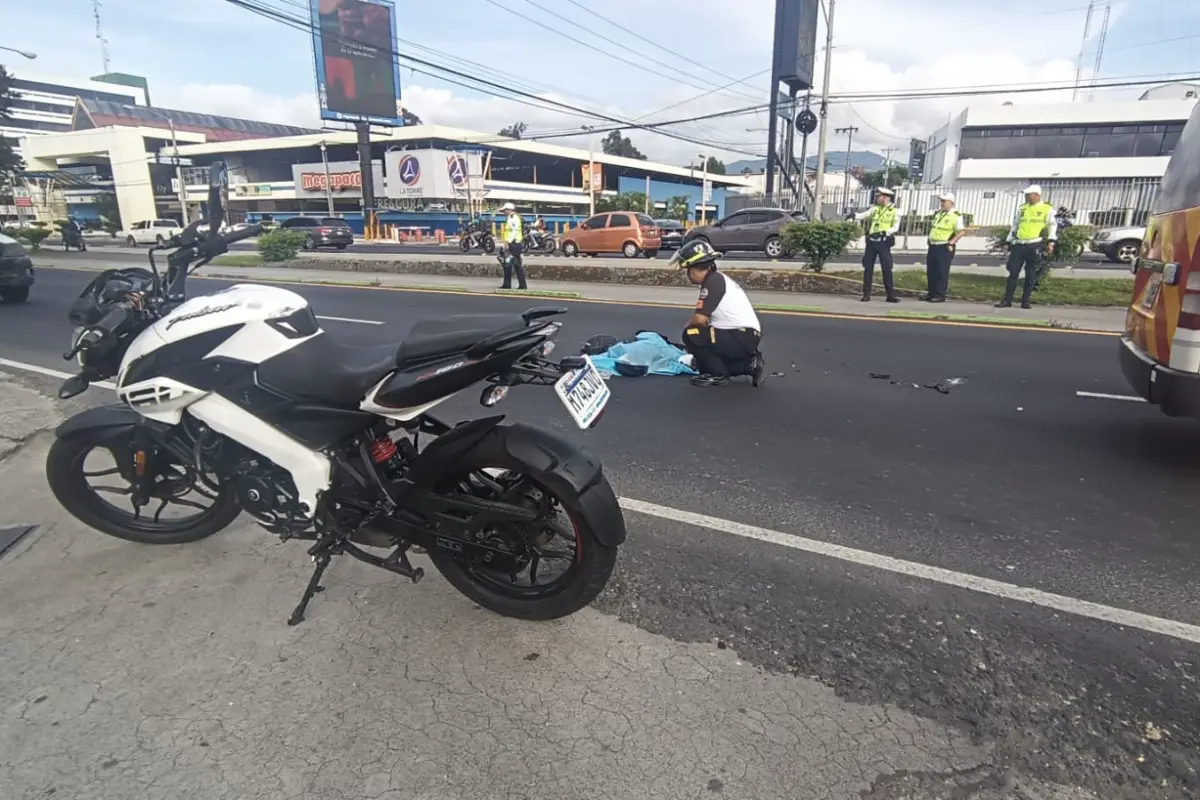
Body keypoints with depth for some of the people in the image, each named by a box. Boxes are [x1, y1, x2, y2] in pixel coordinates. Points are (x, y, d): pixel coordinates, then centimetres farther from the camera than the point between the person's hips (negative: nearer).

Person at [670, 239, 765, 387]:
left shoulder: (712, 282, -14)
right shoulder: (718, 279, 17)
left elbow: (700, 319, -21)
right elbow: (707, 319, 24)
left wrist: (688, 325, 1)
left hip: (742, 337, -10)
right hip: (747, 337, 10)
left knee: (691, 335, -17)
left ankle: (718, 375, -3)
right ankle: (750, 363, 16)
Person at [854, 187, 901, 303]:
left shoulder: (895, 211, 0)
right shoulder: (874, 209, 10)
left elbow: (896, 227, -7)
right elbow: (863, 215, -1)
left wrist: (885, 232, -24)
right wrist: (854, 215, -21)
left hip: (883, 242, -4)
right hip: (871, 241, 4)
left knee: (886, 269, -3)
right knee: (868, 268, 3)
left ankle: (891, 295, 2)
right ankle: (866, 294, 8)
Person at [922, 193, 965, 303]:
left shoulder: (955, 216, -10)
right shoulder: (938, 213, 13)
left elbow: (962, 231, -16)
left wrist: (951, 242, -19)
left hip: (944, 247, -8)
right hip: (933, 246, 8)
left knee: (942, 272, -5)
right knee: (930, 271, 9)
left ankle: (940, 295, 0)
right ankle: (931, 293, 18)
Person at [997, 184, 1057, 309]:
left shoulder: (1047, 209, 4)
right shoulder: (1021, 208, 16)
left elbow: (1052, 226, -1)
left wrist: (1051, 242, -14)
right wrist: (1008, 243, 17)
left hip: (1034, 245, -3)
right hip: (1019, 245, 3)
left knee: (1031, 275, 1)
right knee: (1013, 273, 0)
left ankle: (1025, 301, 6)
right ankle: (1007, 300, 3)